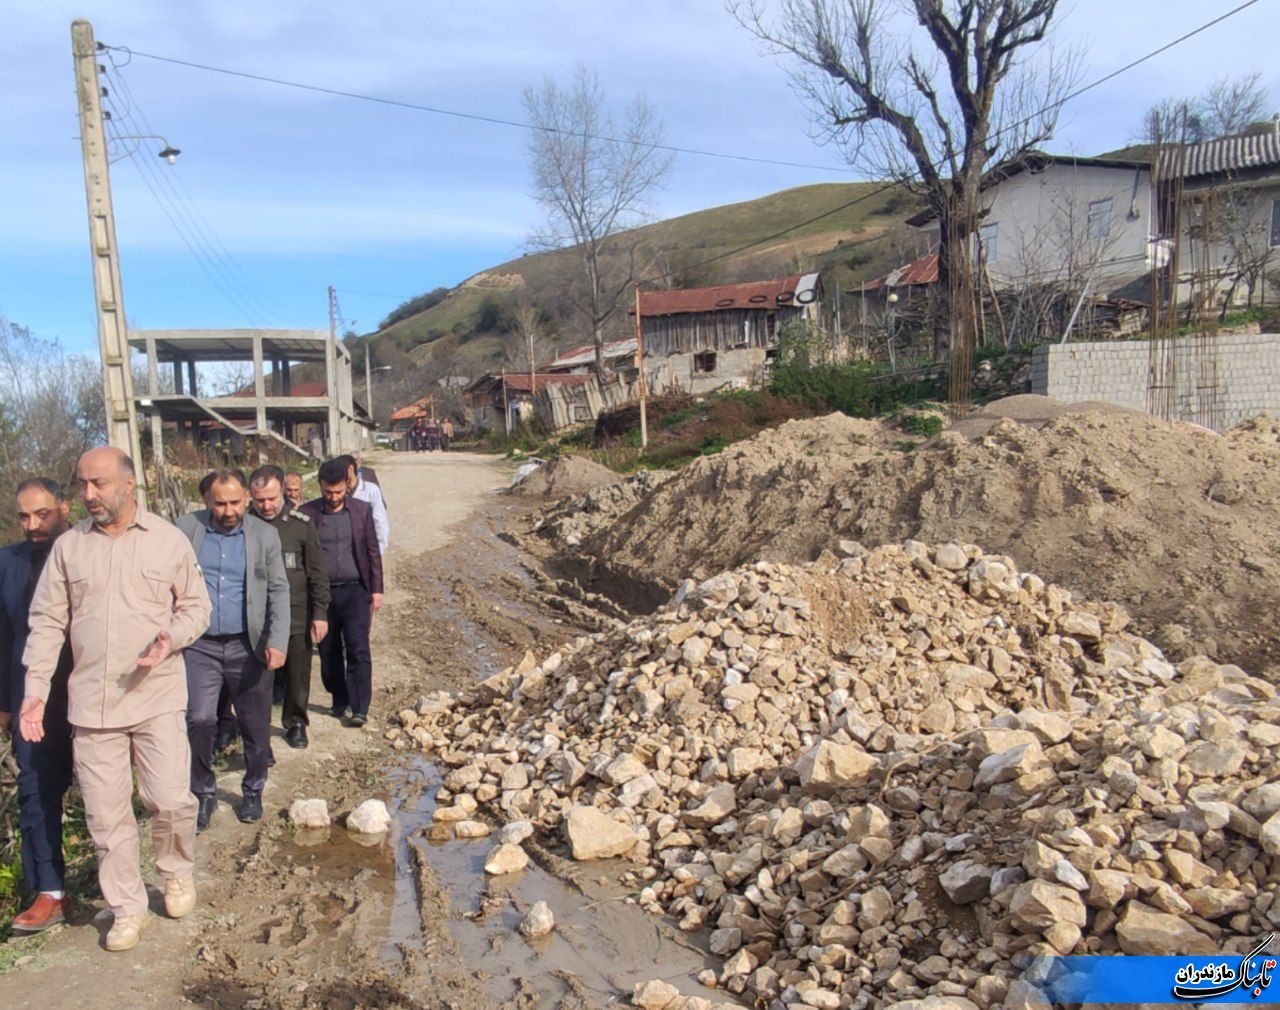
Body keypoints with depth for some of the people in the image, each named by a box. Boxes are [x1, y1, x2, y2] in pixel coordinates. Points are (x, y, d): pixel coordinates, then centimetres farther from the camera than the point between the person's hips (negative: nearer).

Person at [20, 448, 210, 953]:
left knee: (171, 800, -4)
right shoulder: (68, 546, 5)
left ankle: (177, 871, 27)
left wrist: (172, 637, -13)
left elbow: (196, 605, 7)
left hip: (157, 696, -2)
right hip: (90, 701, 2)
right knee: (106, 814, 7)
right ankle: (127, 907, 24)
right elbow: (47, 621, 7)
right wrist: (35, 689, 1)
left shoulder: (169, 540, 1)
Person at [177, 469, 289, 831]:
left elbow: (279, 591, -1)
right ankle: (203, 793, 14)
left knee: (255, 725, 9)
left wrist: (278, 641, -12)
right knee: (198, 720, -8)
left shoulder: (265, 535, -1)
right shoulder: (186, 528, 0)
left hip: (248, 646, 0)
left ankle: (252, 792, 29)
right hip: (199, 645, 0)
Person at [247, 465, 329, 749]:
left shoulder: (301, 523, -3)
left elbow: (318, 573, 1)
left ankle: (295, 723, 30)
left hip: (297, 617, 0)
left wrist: (320, 613, -1)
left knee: (298, 675, 11)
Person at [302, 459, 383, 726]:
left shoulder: (362, 510, 2)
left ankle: (359, 709, -6)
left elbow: (373, 551, 6)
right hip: (321, 592, 1)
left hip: (354, 590, -1)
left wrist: (376, 589, 3)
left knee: (358, 649, -8)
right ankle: (339, 701, 26)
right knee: (329, 651, 10)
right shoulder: (307, 513, 0)